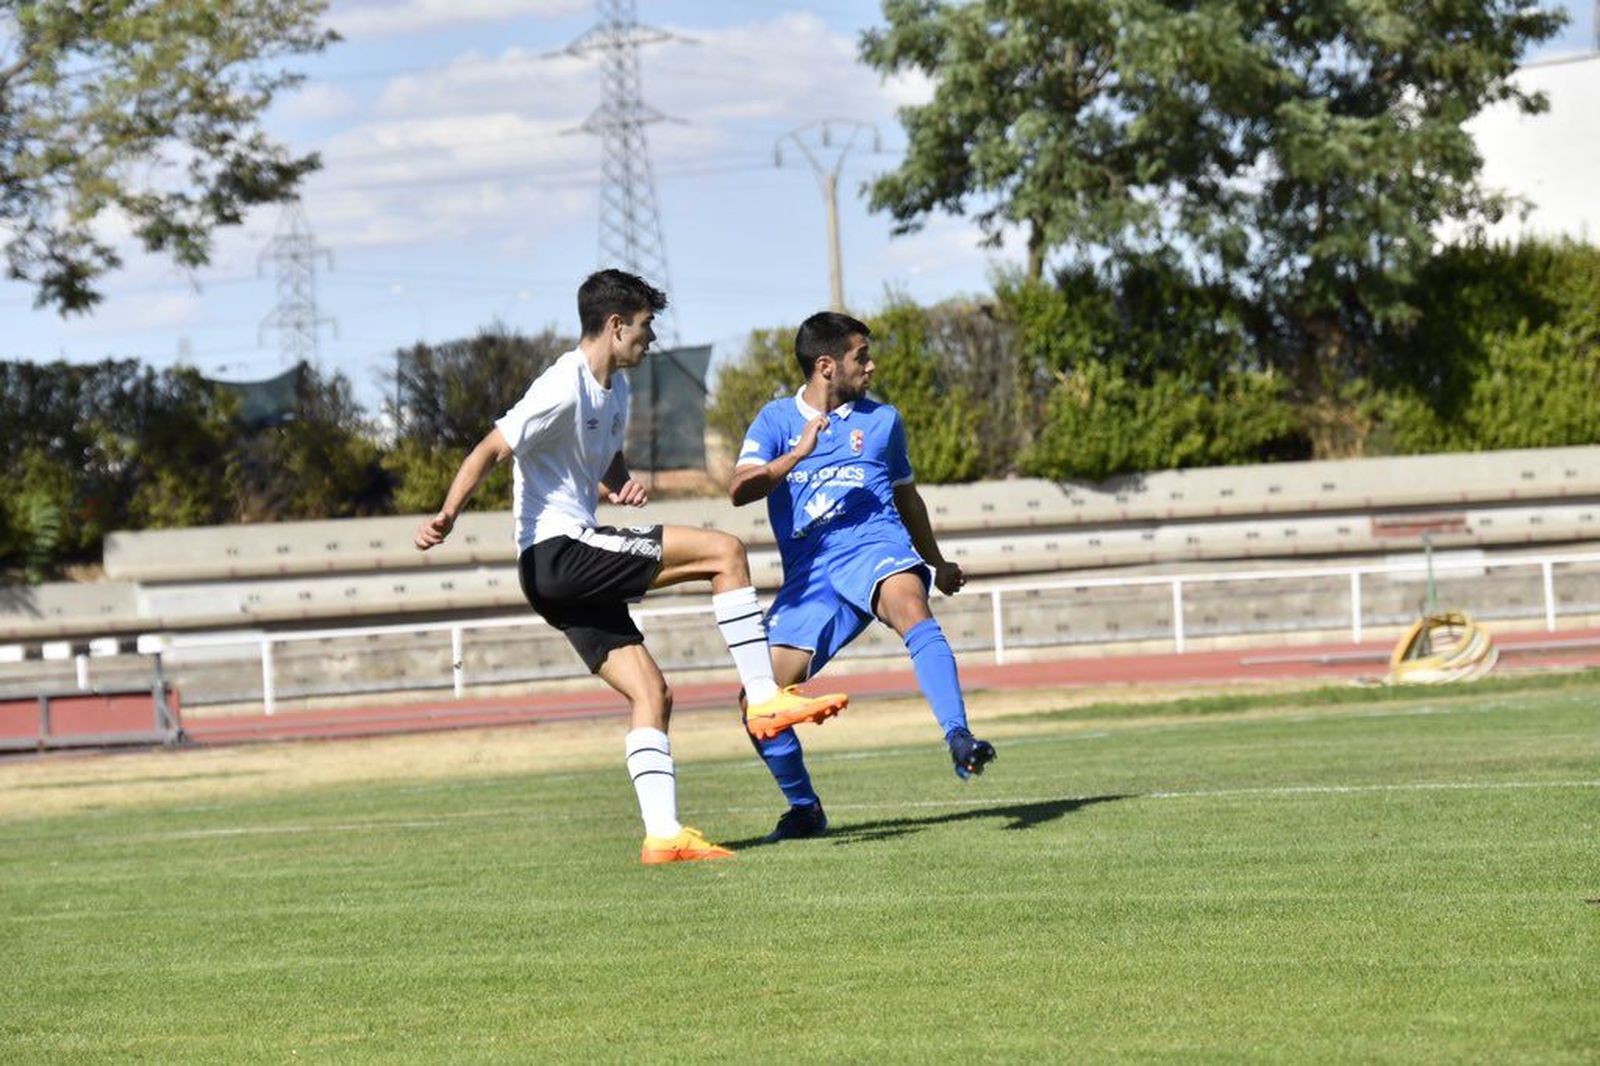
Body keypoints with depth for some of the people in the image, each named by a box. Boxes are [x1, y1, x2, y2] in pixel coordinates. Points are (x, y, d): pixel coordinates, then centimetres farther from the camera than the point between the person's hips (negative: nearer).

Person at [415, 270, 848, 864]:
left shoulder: (615, 389, 17)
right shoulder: (564, 388, -13)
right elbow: (491, 450, -19)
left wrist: (624, 485, 7)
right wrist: (448, 515, -34)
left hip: (575, 569, 10)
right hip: (555, 553, -10)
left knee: (651, 693, 2)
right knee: (725, 552, -14)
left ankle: (662, 835, -2)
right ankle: (764, 699, -9)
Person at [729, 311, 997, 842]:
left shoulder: (881, 419, 16)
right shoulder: (777, 420, 9)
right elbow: (739, 490, -8)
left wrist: (938, 562, 40)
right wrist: (797, 455, -21)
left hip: (874, 545, 0)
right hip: (809, 574, 0)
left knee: (914, 613, -36)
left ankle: (959, 739, -46)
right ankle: (804, 808, 15)